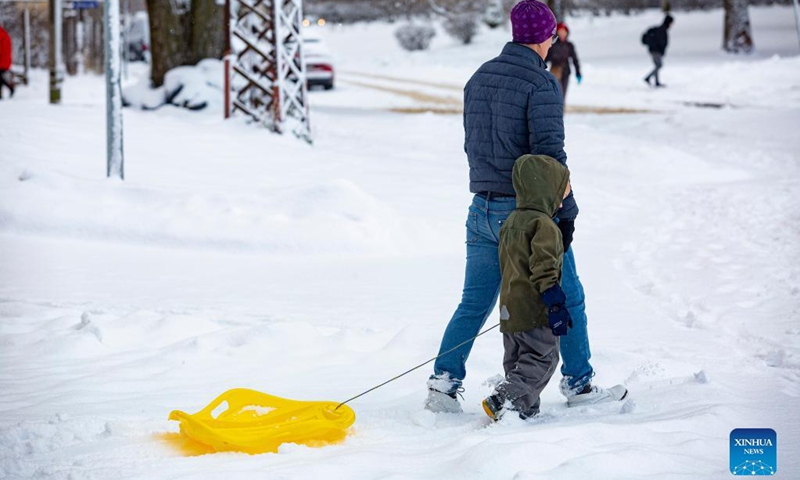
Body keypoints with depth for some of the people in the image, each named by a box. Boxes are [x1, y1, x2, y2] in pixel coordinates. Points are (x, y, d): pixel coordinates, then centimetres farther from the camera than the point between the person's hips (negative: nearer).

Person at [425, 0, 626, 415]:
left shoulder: (478, 79, 9)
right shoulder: (541, 83, -14)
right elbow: (549, 153, -20)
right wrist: (566, 212, -15)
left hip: (482, 209, 6)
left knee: (474, 303, 11)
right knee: (567, 299, 10)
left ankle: (444, 382, 1)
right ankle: (578, 384, 17)